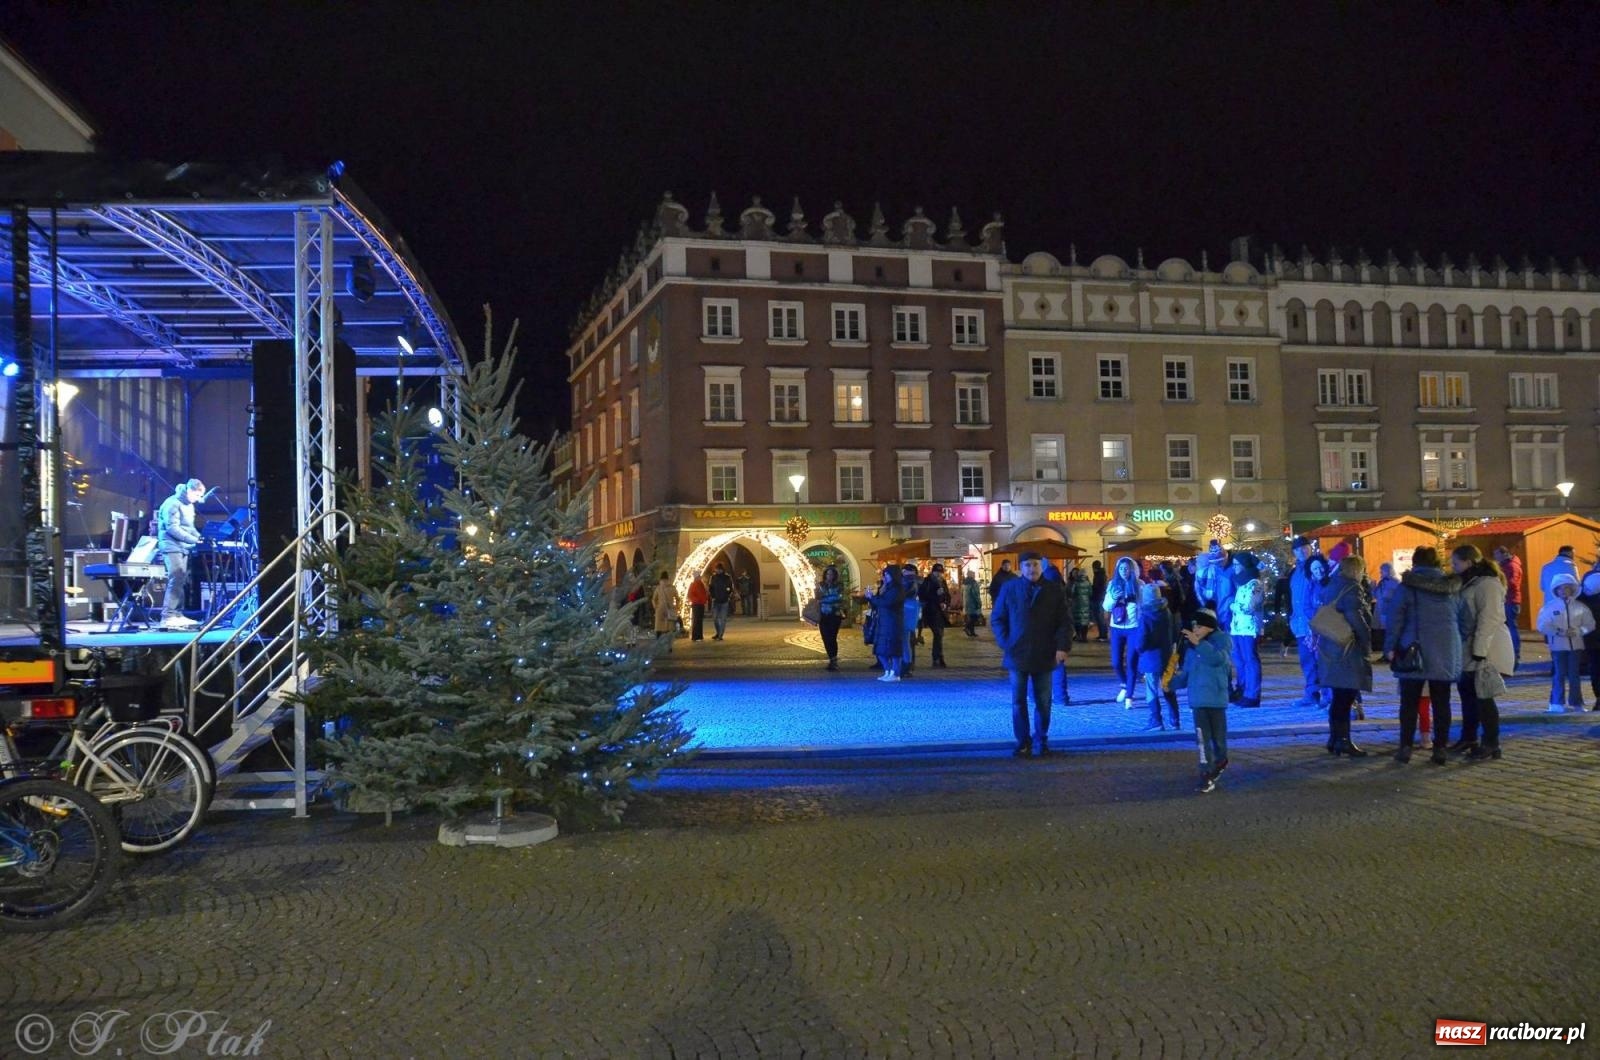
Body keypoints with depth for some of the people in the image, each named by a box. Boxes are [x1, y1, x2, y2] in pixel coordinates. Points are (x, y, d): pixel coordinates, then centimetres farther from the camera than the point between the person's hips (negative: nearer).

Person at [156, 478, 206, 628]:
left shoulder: (189, 506, 17)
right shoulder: (173, 503, -12)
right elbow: (172, 528, -20)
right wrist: (194, 539, -23)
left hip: (183, 548, 9)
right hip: (172, 547, -9)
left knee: (181, 581, 8)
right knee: (177, 579, -16)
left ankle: (177, 615, 11)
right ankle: (168, 617, -17)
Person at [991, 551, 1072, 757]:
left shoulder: (1055, 590, 2)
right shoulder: (1010, 588, 1)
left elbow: (1065, 622, 3)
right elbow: (997, 619, 6)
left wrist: (1062, 647, -9)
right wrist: (1005, 643, -4)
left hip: (1044, 656, 1)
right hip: (1017, 655, 0)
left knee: (1043, 702, 8)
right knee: (1019, 702, 2)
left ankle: (1041, 740, 22)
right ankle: (1023, 742, 9)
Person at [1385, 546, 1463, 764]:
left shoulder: (1406, 587, -5)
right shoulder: (1452, 587, 7)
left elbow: (1394, 619, -9)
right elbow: (1461, 620, 11)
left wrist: (1392, 647, -5)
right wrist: (1457, 646, 20)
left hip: (1414, 652, -3)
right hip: (1445, 654, 3)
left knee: (1410, 702, 4)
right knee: (1441, 703, 7)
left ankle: (1406, 747, 1)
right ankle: (1440, 748, 6)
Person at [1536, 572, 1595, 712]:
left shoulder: (1580, 606, 4)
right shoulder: (1550, 606, -1)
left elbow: (1590, 624, 4)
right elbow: (1542, 625, -5)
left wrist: (1577, 631, -13)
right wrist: (1558, 631, -18)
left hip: (1576, 645, 2)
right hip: (1558, 645, -2)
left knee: (1574, 674, 6)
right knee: (1559, 674, -2)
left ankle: (1576, 702, 15)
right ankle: (1557, 703, 2)